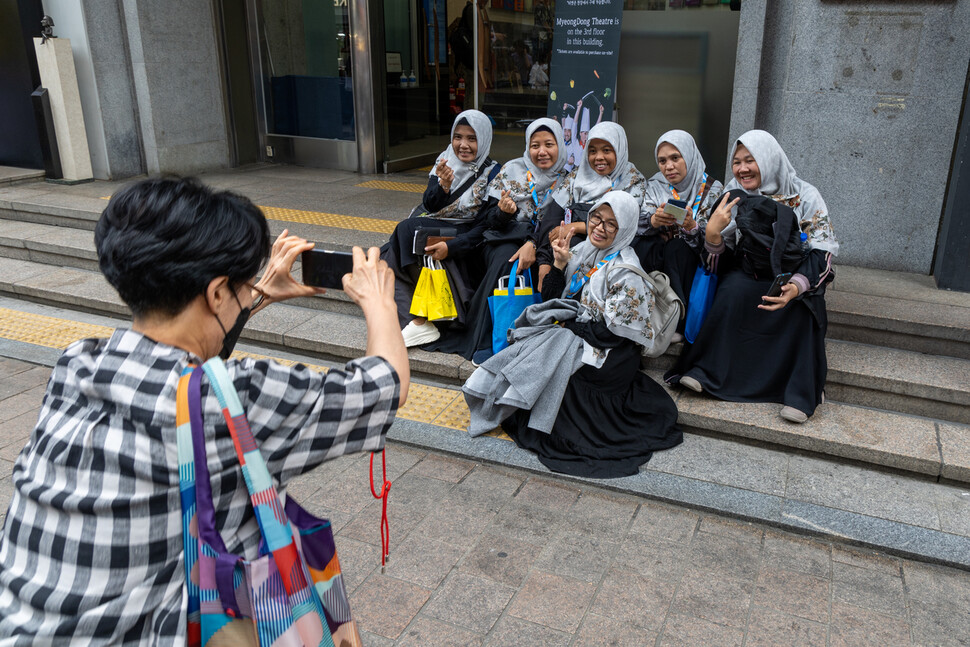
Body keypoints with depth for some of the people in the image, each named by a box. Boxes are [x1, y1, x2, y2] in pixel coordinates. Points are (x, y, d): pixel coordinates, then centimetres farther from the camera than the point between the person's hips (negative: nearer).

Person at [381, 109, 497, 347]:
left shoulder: (491, 173, -6)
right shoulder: (445, 161, 8)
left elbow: (487, 223, -13)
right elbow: (430, 205, -1)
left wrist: (452, 246, -27)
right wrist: (443, 185, -24)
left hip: (463, 235, -6)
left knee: (409, 229, -29)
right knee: (389, 259, -21)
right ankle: (417, 324, -27)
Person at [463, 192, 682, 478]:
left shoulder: (626, 273, -14)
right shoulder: (581, 253, 8)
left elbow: (611, 332, -18)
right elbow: (550, 300, 8)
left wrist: (568, 323, -10)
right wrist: (559, 264, -7)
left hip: (607, 359, -7)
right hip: (571, 339, 7)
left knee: (544, 350, -25)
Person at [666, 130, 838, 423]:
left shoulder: (805, 196, -8)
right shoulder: (734, 196, -1)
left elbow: (822, 252, -14)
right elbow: (719, 260, -4)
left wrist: (797, 285, -34)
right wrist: (712, 234, -28)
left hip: (791, 276, -1)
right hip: (748, 275, 1)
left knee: (800, 303, -33)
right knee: (734, 289, -32)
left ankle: (799, 392, -25)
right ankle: (706, 371, -26)